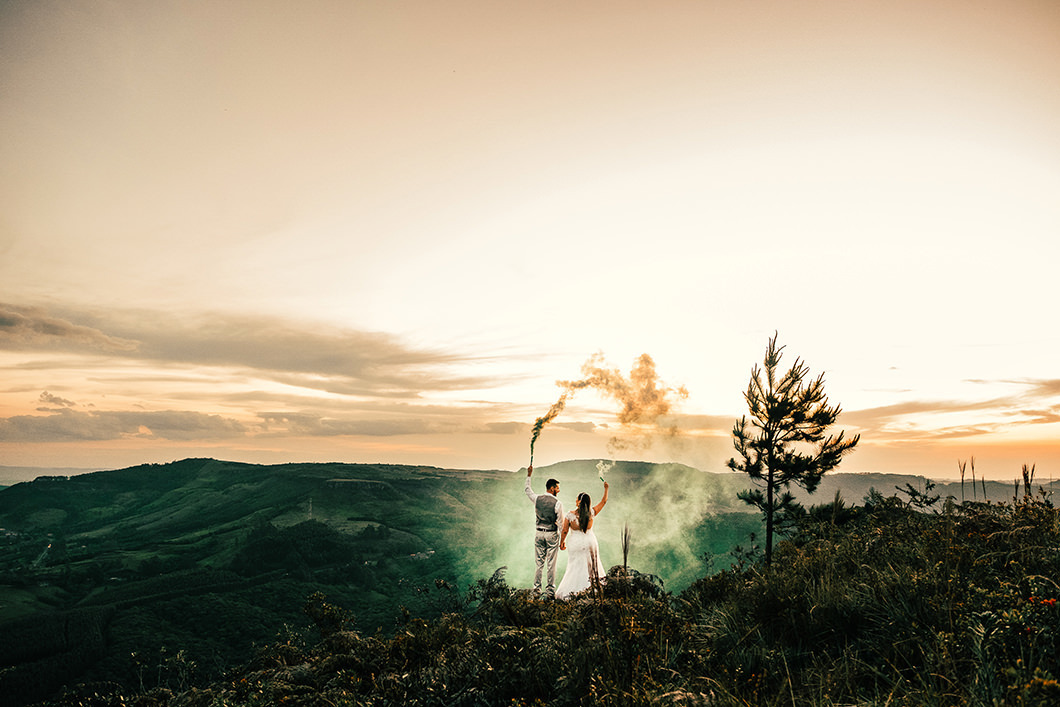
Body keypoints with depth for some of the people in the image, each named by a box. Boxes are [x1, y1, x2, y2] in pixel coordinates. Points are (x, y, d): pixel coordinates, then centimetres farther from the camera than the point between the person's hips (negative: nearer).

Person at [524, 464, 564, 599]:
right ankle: (550, 592, 6)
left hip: (539, 533, 4)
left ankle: (536, 590, 15)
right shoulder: (557, 503, -13)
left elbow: (527, 490, 20)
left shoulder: (537, 499, -1)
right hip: (552, 535, -4)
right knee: (551, 565, 2)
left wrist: (529, 475, 32)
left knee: (539, 563, 12)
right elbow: (561, 523, -9)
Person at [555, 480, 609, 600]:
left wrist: (562, 542, 8)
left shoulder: (570, 515, -17)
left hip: (575, 544, -1)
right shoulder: (591, 513, -11)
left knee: (575, 568, 8)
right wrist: (606, 488, 13)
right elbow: (603, 502, 2)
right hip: (590, 542, 1)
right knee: (590, 566, 18)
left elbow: (564, 531, -9)